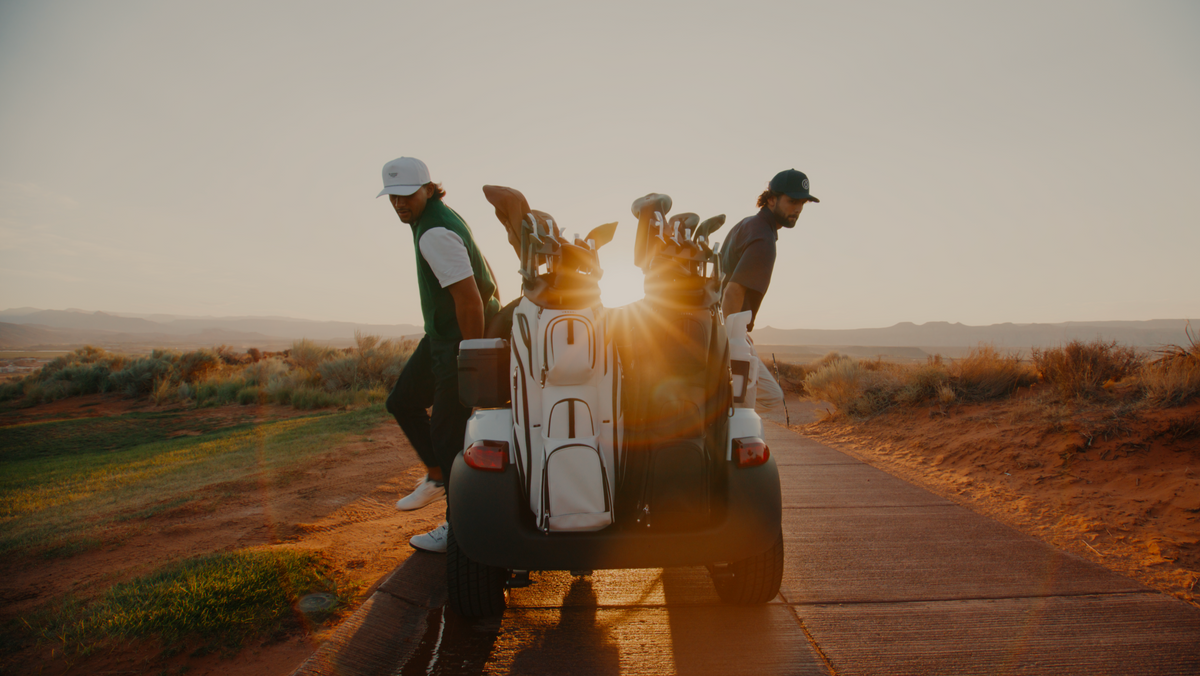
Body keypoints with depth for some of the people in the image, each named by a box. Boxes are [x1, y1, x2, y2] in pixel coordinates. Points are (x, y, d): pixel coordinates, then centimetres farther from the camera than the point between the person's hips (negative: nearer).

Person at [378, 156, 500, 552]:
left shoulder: (435, 233, -21)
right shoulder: (437, 219, 12)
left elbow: (469, 297, -26)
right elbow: (483, 272, 19)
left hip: (463, 339, -11)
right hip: (442, 335, 11)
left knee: (448, 431, -4)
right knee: (403, 401, 17)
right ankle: (437, 477, 30)